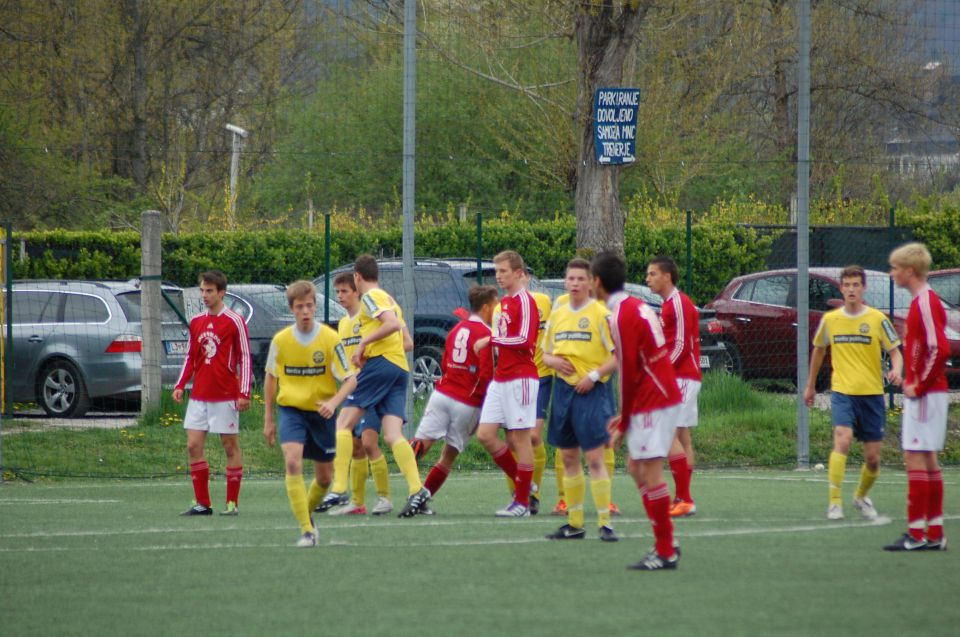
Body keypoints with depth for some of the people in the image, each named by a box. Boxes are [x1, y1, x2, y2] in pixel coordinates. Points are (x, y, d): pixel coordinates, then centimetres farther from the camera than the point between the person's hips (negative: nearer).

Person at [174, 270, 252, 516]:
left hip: (226, 396, -6)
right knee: (193, 446, 0)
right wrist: (180, 385, 7)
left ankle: (232, 503, 7)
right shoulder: (196, 322, 11)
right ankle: (202, 503, 7)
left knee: (230, 446, 1)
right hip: (199, 395, 6)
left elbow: (245, 358, -6)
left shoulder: (234, 321, -6)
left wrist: (244, 393, -12)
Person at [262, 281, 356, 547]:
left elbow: (350, 380, -9)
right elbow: (270, 378, 10)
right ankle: (306, 530, -21)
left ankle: (307, 512, 40)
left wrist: (333, 402, -28)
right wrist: (268, 419, 9)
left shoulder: (330, 338, -10)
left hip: (321, 413, 1)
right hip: (291, 409, 0)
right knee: (292, 462, -23)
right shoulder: (280, 340, -5)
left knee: (324, 478, 8)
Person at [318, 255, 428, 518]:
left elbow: (393, 323, -18)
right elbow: (404, 338, 29)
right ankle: (416, 489, -24)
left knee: (343, 423, -7)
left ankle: (339, 489, -18)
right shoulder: (389, 299, 27)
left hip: (380, 361, -8)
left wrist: (363, 342, -12)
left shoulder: (371, 296, -1)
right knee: (392, 435, -4)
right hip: (401, 367, 8)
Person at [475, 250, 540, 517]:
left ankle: (522, 502, 2)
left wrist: (491, 340, -15)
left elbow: (525, 339, -19)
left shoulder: (524, 301, -10)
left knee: (519, 437, -4)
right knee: (485, 435, 4)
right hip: (500, 379, 9)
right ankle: (521, 483, 17)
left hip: (520, 378, -9)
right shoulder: (504, 302, 17)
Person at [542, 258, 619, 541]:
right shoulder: (557, 314, 12)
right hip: (563, 389, 6)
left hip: (591, 391, -6)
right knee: (569, 458, 9)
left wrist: (594, 375, -19)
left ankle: (604, 523, -8)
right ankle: (574, 523, 17)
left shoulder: (601, 314, -6)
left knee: (595, 457, -10)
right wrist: (553, 361, -1)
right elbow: (546, 353, 22)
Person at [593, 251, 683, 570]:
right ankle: (666, 542, 17)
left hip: (652, 403, -10)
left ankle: (665, 553, -5)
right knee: (637, 467, 15)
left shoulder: (621, 317, -16)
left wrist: (624, 424, -8)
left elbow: (629, 373, -17)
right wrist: (627, 416, 19)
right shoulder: (638, 307, 13)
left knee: (650, 472, -7)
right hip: (662, 397, 10)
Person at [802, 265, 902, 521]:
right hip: (842, 392, 0)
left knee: (873, 457, 5)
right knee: (842, 440, -24)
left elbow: (895, 351, 1)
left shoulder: (878, 319, -1)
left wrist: (896, 370, -22)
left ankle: (861, 496, 33)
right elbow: (818, 350, 20)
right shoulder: (830, 319, 5)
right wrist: (810, 385, 25)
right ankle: (834, 502, -21)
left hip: (872, 394, 0)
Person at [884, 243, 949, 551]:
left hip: (925, 395, -10)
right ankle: (935, 534, 15)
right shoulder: (921, 301, 15)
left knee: (915, 458, -9)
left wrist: (920, 386, -18)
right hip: (925, 394, 10)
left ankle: (916, 534, -9)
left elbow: (940, 349, -25)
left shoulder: (926, 304, -16)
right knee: (928, 460, 12)